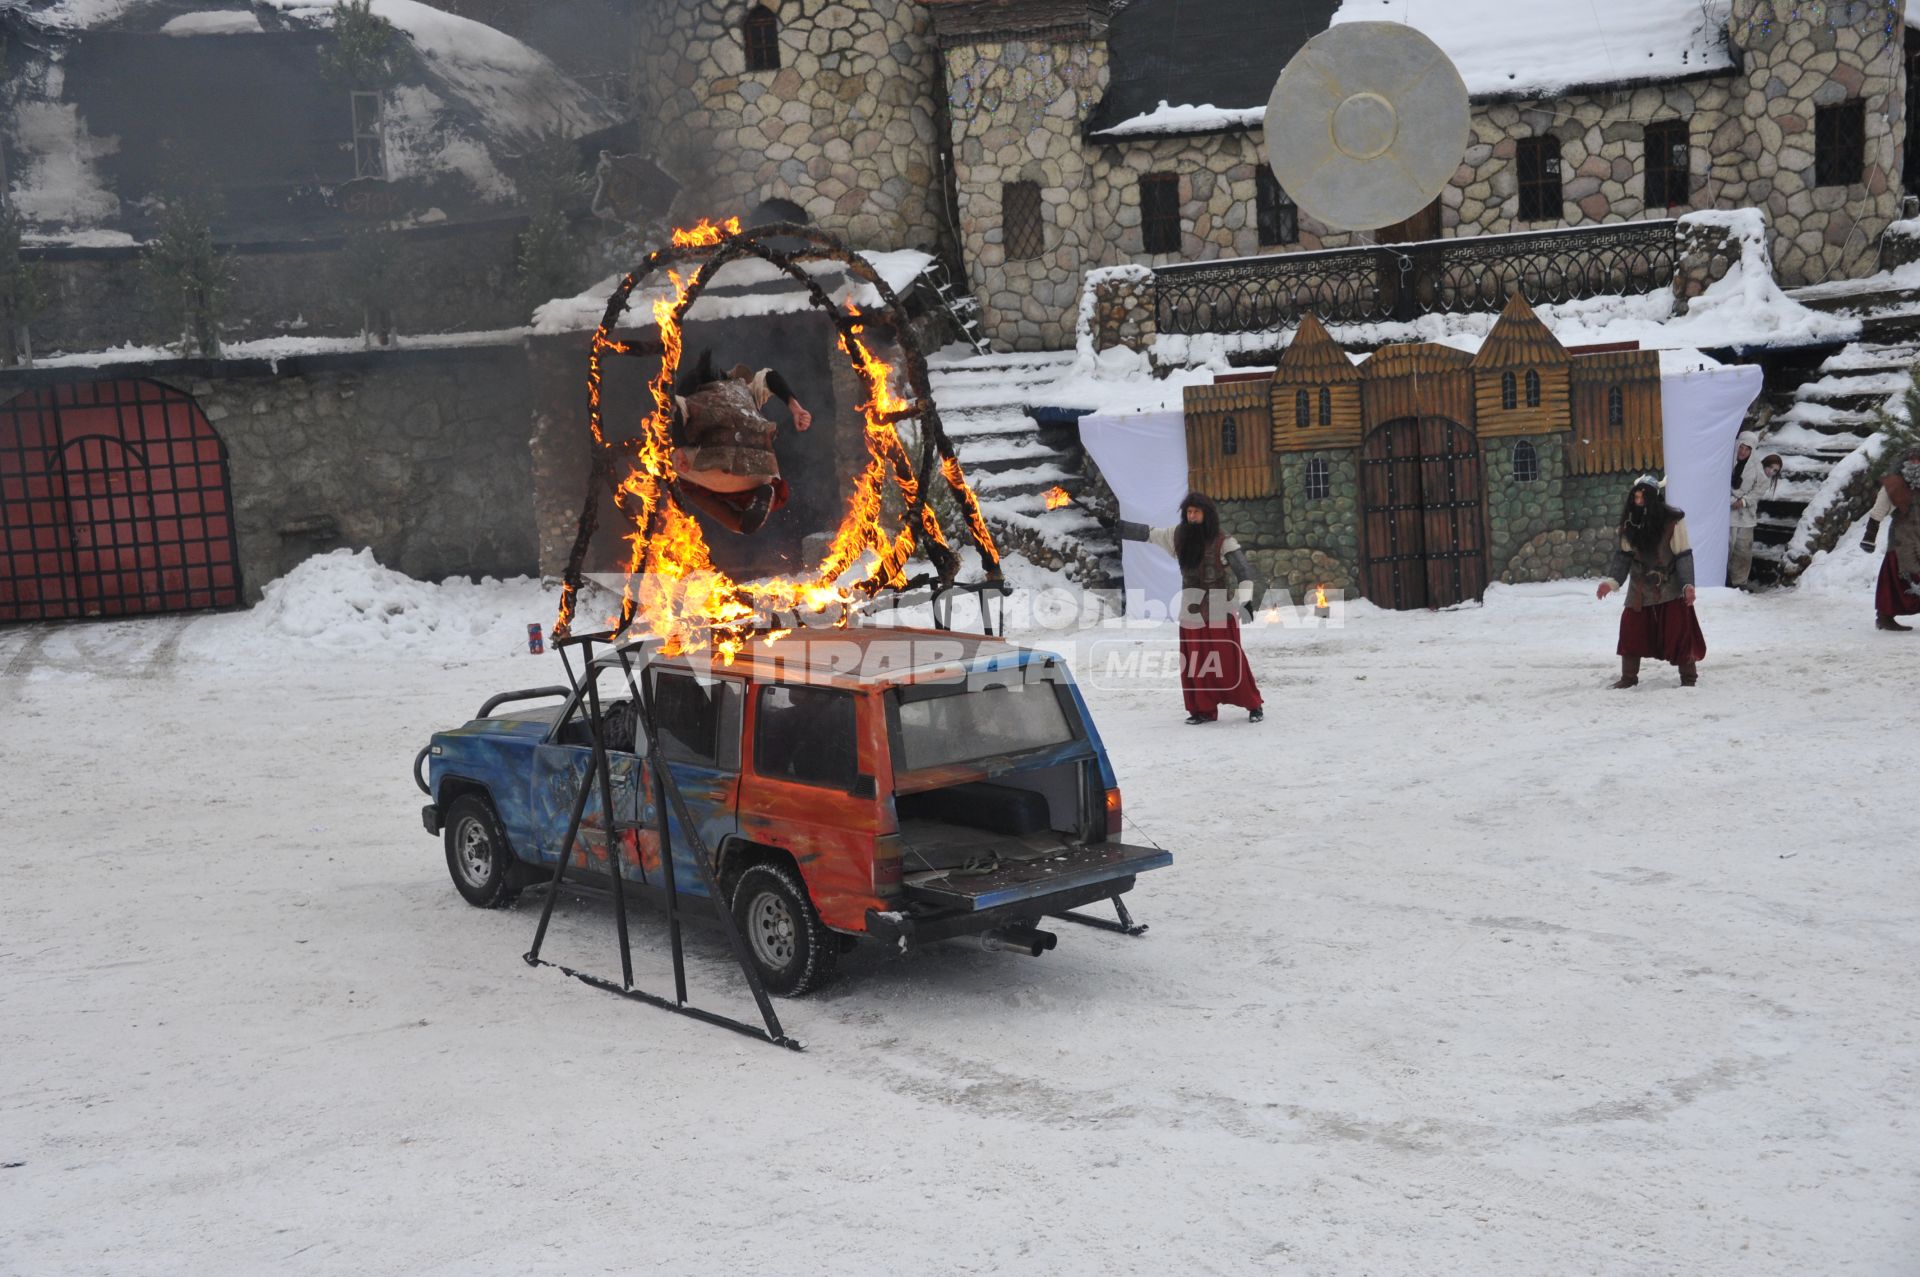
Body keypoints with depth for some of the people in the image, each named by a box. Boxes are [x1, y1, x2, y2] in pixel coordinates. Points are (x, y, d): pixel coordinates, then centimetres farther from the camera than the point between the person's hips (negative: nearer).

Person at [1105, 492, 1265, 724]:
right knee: (1194, 663, 5)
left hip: (1221, 610, -5)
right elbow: (1147, 534, 13)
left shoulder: (1223, 542, -12)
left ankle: (1254, 705, 8)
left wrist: (1245, 600, -28)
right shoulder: (1179, 536, 3)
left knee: (1230, 661, -5)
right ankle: (1204, 710, 15)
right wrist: (1116, 524, 12)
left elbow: (1244, 572, -14)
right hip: (1192, 610, 5)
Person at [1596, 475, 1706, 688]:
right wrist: (1612, 580, -9)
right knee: (1631, 630, 4)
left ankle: (1688, 675, 12)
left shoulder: (1673, 520, -16)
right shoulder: (1629, 522, -4)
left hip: (1670, 587, -4)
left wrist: (1687, 584, -20)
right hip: (1640, 588, 4)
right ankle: (1629, 676, 18)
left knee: (1679, 630, -4)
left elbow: (1683, 555, -13)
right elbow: (1623, 554, 2)